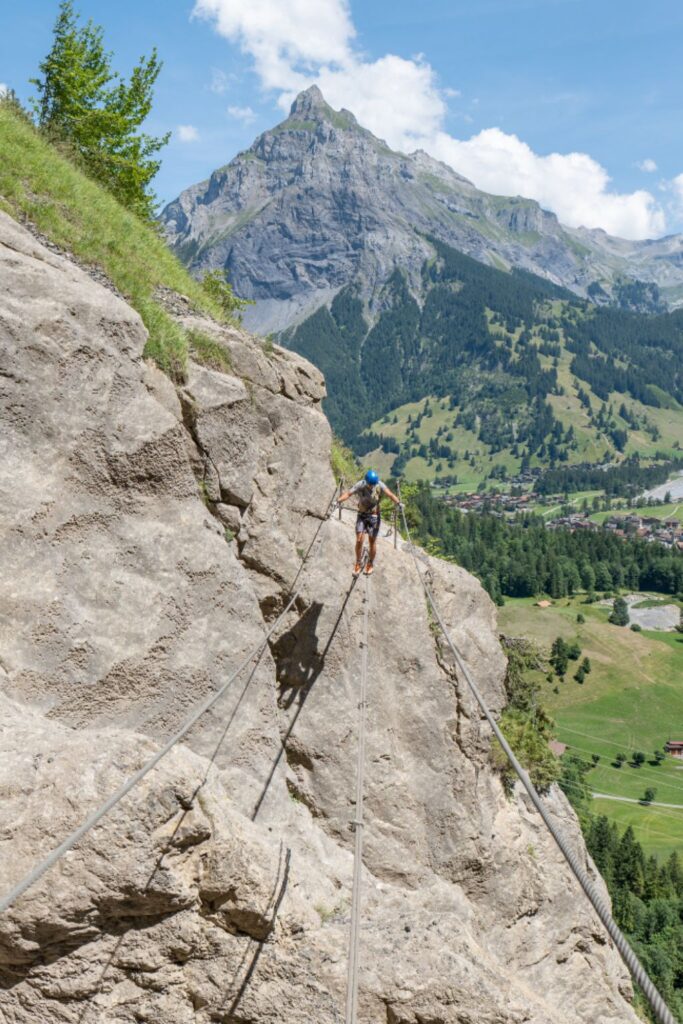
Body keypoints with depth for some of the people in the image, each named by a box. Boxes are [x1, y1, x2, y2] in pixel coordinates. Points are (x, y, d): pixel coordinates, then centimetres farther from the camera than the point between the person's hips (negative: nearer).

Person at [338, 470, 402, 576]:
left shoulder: (380, 485, -17)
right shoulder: (360, 485, -16)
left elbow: (389, 494, -30)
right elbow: (348, 493, -25)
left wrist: (398, 502, -49)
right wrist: (339, 501, -44)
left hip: (374, 516, 0)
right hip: (362, 515, 1)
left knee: (372, 542, 4)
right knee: (359, 540, -4)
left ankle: (370, 564, 26)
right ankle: (358, 564, 16)